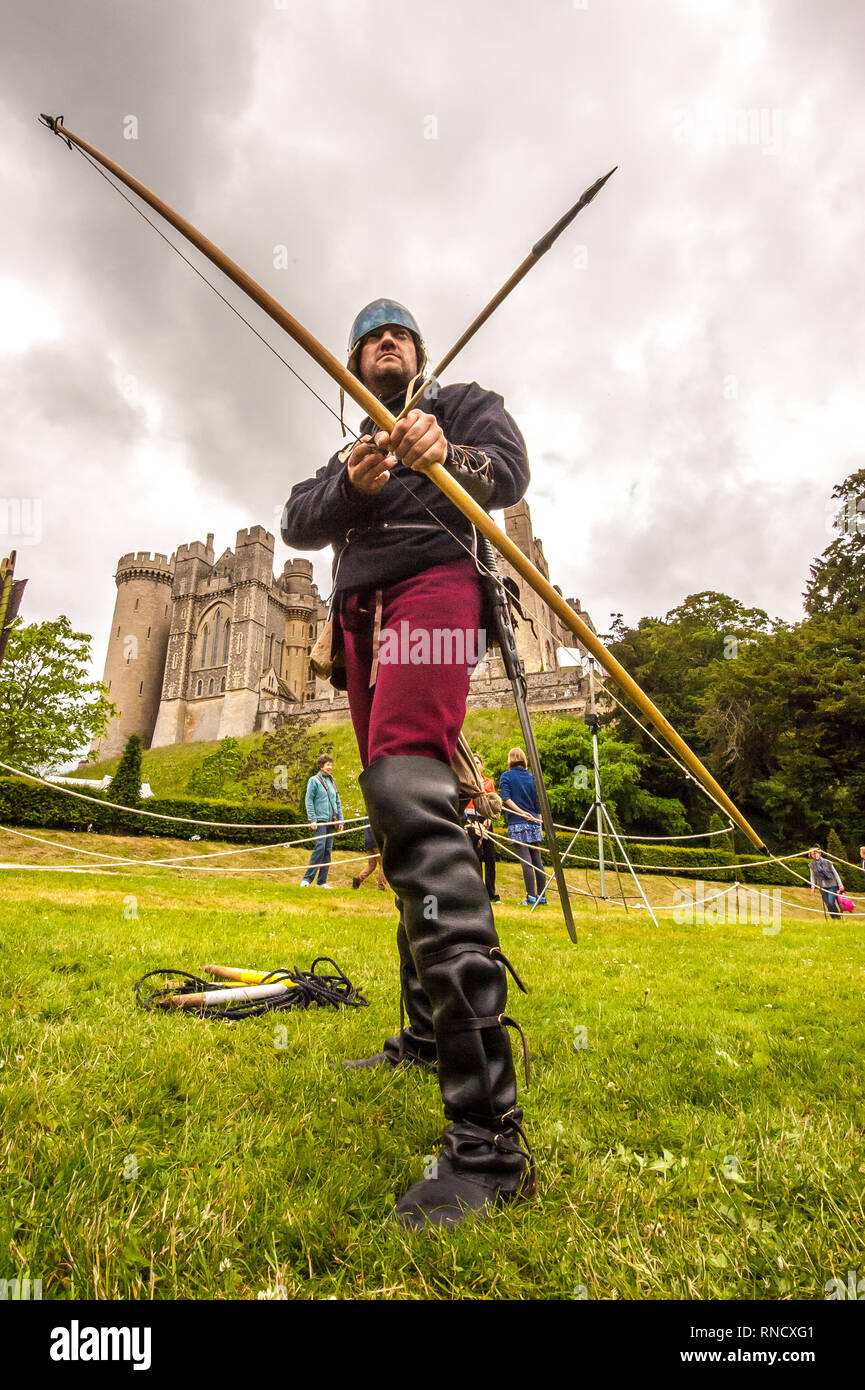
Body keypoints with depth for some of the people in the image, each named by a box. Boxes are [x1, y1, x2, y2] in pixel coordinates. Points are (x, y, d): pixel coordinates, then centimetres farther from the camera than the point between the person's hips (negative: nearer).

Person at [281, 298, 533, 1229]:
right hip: (360, 619, 7)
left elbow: (509, 474, 1)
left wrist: (447, 456, -20)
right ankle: (429, 1037, 16)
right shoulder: (346, 452, 33)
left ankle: (488, 1137, -33)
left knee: (407, 792, -30)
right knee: (400, 828, 4)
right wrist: (351, 485, -7)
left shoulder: (466, 403, 21)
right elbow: (297, 524, 14)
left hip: (432, 586, -7)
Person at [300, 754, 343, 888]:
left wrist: (340, 820, 13)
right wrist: (312, 819, -13)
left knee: (328, 850, 4)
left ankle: (322, 881, 9)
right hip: (320, 820, -6)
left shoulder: (332, 781, 17)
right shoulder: (314, 780, 0)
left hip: (331, 821, 6)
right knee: (320, 847, -17)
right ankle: (307, 879, -9)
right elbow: (309, 800, -5)